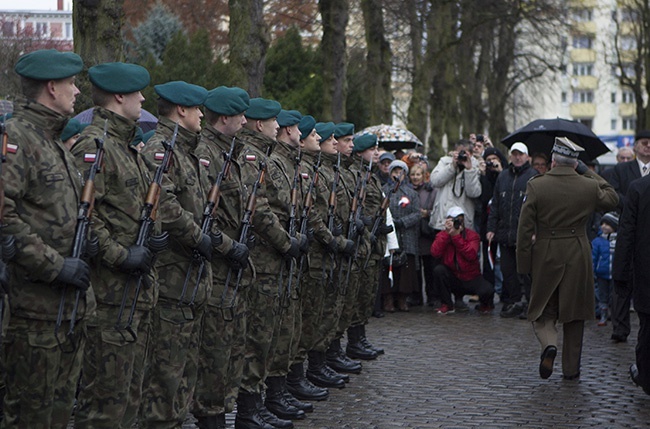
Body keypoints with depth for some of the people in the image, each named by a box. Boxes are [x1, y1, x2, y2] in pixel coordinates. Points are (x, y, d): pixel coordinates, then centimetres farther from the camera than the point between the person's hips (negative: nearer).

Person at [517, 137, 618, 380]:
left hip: (545, 255, -1)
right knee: (574, 314, 12)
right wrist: (589, 173, 14)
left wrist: (524, 264, -1)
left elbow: (525, 229, -9)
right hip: (578, 257, 1)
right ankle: (571, 369, 17)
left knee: (543, 309, 13)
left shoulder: (536, 186, -10)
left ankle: (549, 343, -15)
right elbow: (612, 199, 16)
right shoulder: (589, 187, -6)